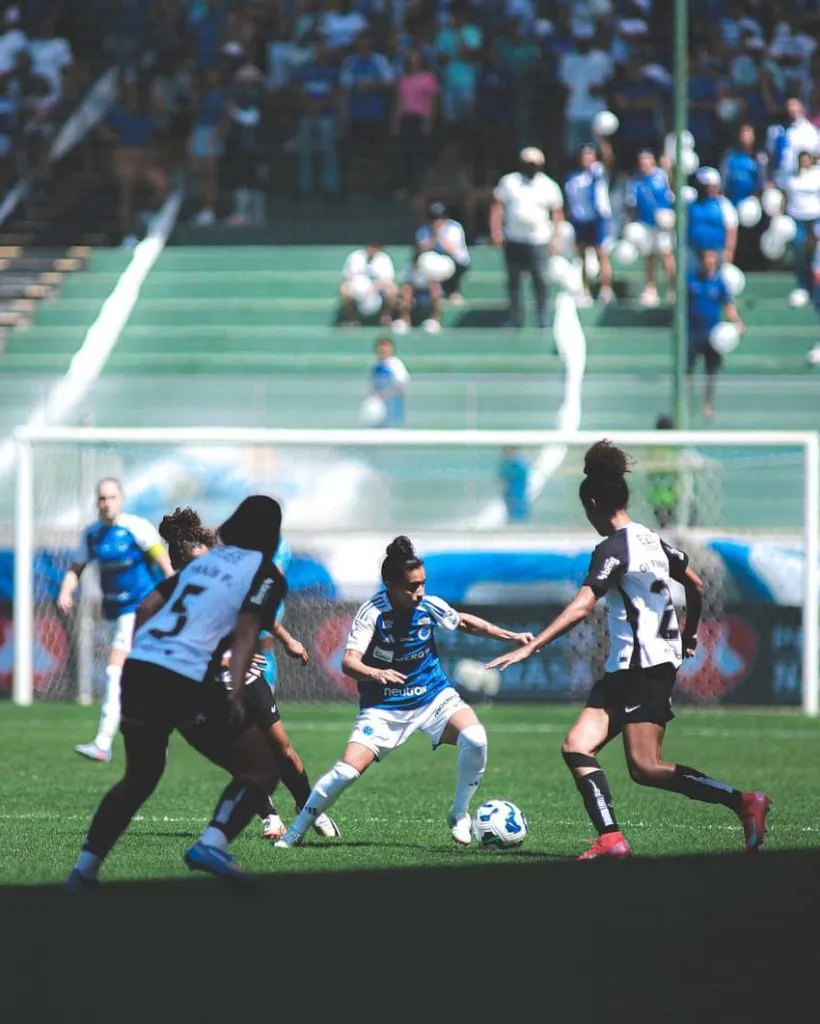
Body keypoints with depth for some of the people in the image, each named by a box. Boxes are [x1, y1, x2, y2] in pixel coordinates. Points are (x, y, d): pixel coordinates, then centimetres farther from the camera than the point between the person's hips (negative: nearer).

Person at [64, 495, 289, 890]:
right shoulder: (265, 574, 5)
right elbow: (246, 632, -11)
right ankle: (212, 844, -16)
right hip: (186, 682, -7)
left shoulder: (205, 560, 23)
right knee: (261, 768, 4)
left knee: (139, 778, 27)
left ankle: (85, 867, 22)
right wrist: (236, 693, -21)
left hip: (136, 669, 7)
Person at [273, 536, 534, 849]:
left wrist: (510, 636, 8)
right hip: (384, 706, -3)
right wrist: (376, 674, -51)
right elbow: (349, 662, -31)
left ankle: (459, 816, -2)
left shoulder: (429, 606, -10)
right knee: (346, 771, -17)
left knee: (475, 740, -25)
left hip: (434, 697, 3)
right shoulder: (373, 612, -21)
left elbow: (465, 622, 13)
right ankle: (296, 831, 6)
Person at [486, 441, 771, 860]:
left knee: (645, 768, -11)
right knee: (577, 748, 0)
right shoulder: (651, 540, 13)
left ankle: (744, 803, -9)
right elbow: (696, 585, 22)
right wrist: (689, 635, 38)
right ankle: (610, 840, -12)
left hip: (644, 665, -9)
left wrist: (530, 647, -27)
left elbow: (581, 606, -24)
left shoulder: (612, 549, -13)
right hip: (624, 670, 9)